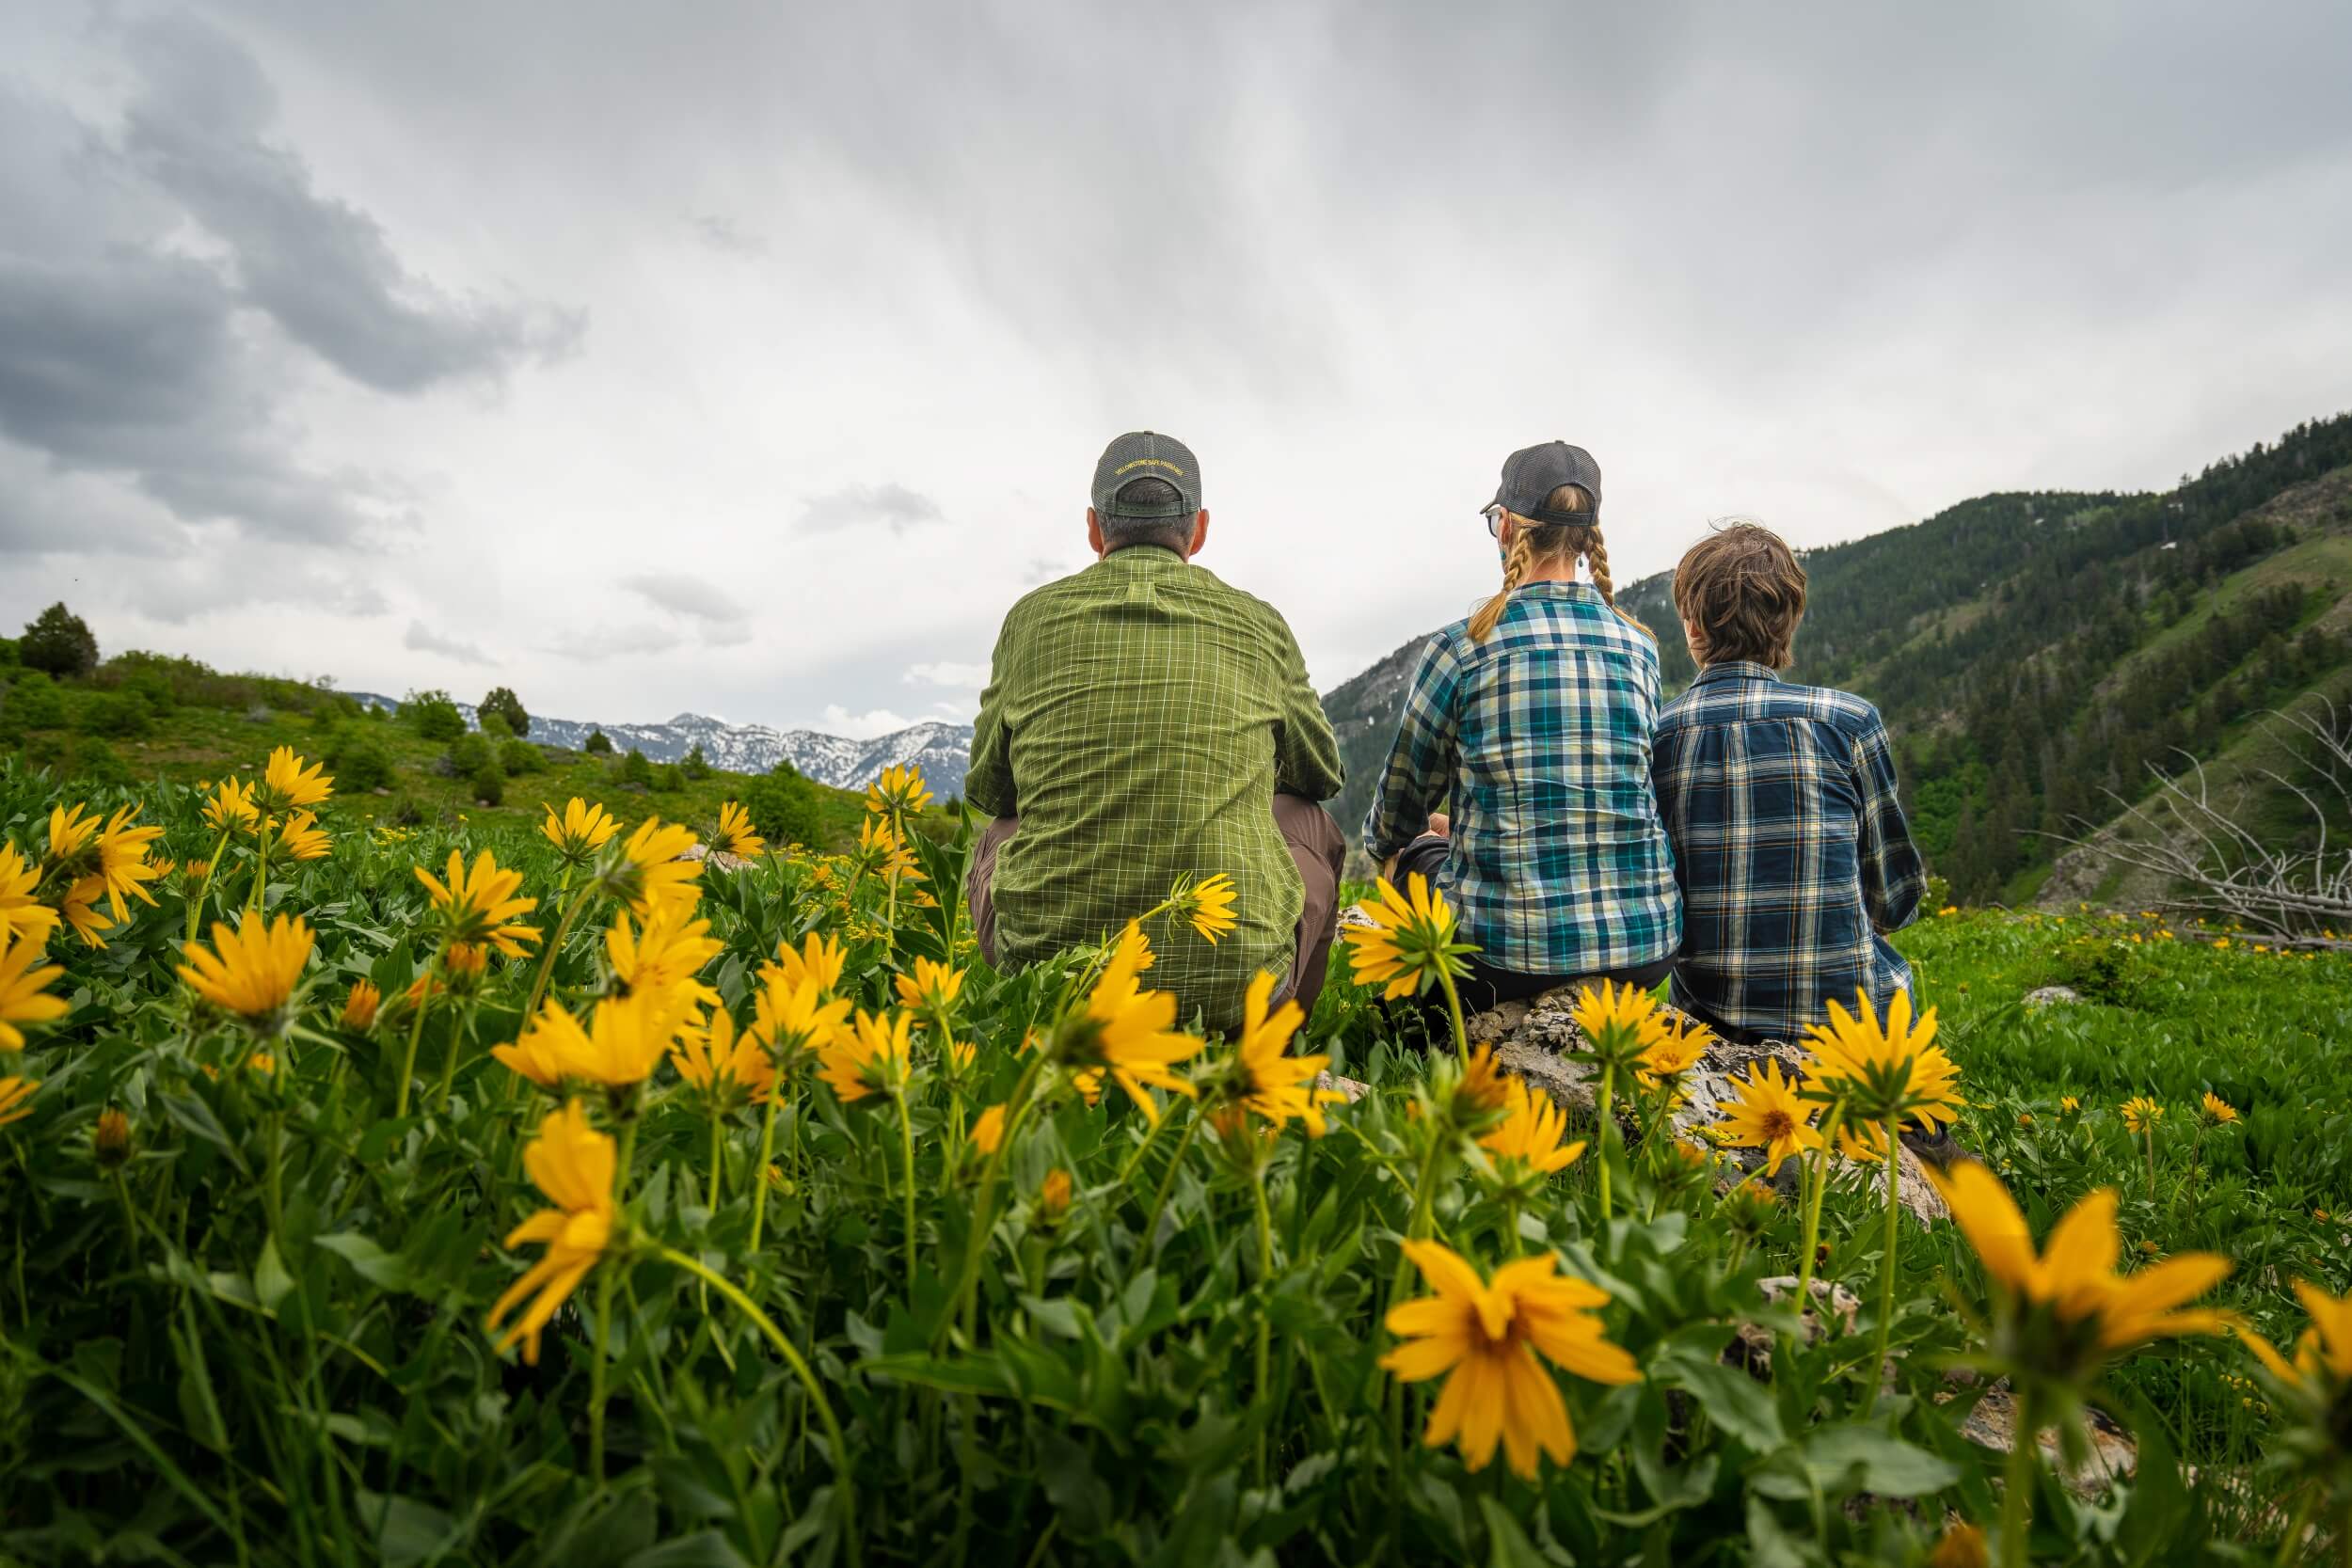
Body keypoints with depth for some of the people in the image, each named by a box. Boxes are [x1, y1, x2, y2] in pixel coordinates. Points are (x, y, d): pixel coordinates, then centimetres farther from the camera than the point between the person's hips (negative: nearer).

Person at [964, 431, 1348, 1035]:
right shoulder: (1259, 623, 5)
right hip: (1234, 982, 0)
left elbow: (988, 787, 17)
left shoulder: (1032, 617, 5)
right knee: (1309, 820, 28)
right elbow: (1321, 774, 21)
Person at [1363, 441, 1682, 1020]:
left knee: (1413, 853, 26)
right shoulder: (1640, 646, 6)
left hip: (1509, 954, -4)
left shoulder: (1460, 647, -7)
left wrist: (1381, 839, 29)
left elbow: (1401, 810, 3)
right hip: (1646, 949, 4)